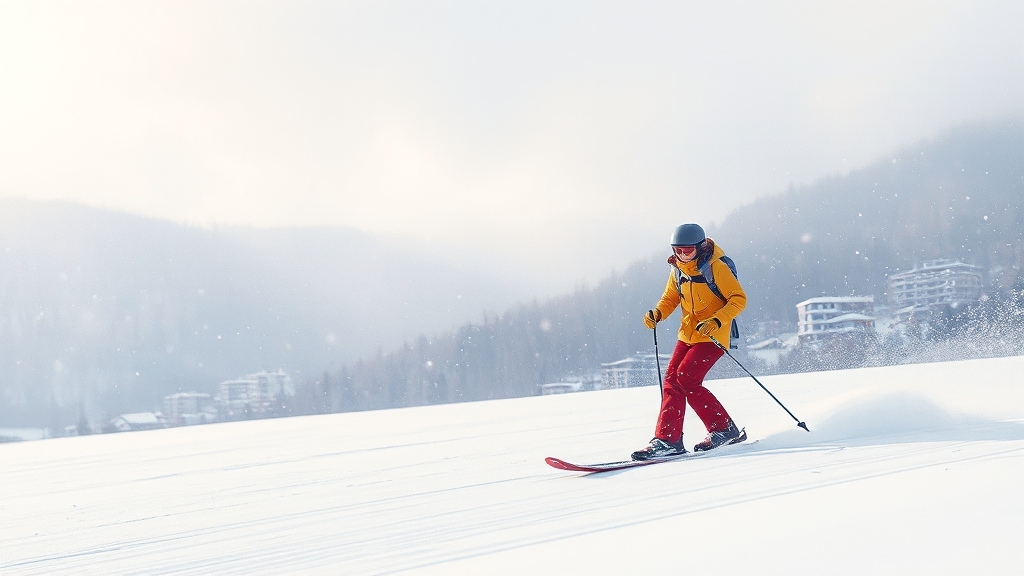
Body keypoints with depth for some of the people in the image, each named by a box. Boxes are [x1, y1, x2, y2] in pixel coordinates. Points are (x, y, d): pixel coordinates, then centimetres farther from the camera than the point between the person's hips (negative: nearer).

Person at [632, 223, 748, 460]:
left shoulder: (716, 267, -12)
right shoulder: (678, 271, 8)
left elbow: (739, 299, -13)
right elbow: (670, 299, 19)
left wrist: (717, 320, -27)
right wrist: (657, 313, -4)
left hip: (713, 336, -7)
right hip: (688, 334, 7)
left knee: (686, 379, -17)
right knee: (672, 381, -5)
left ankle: (724, 430, -6)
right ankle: (667, 439, -5)